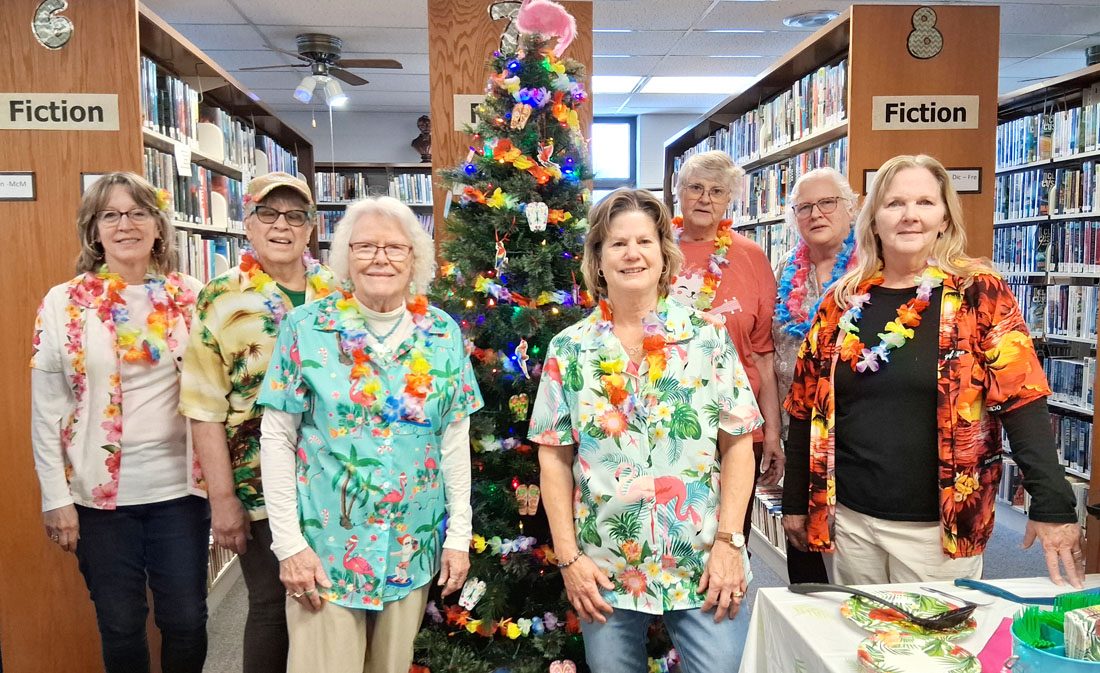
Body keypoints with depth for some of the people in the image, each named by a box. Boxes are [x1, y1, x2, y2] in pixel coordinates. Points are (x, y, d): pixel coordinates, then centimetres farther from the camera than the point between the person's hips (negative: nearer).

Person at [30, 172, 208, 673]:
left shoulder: (192, 298, -1)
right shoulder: (63, 303, -3)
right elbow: (46, 410, -1)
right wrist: (55, 498, -4)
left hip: (179, 489, 1)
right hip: (100, 494, 0)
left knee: (186, 621, 10)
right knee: (121, 626, 13)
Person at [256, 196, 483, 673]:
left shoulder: (443, 333, -1)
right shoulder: (306, 328, -7)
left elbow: (454, 438, 2)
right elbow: (277, 439, -6)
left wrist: (459, 534, 1)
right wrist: (289, 544, -8)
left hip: (413, 548, 3)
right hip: (325, 546, -2)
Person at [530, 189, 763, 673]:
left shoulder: (708, 337, 0)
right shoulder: (569, 349, 1)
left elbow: (737, 445, -1)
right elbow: (554, 458, 1)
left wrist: (729, 541, -8)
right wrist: (568, 557, -3)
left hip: (703, 565, 0)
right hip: (605, 571, 1)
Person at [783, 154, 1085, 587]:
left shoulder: (980, 294, -4)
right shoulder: (844, 301, 3)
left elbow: (1021, 399, -9)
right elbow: (806, 409, 6)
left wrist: (1053, 507, -17)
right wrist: (795, 502, 8)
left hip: (940, 527, -2)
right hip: (848, 519, 3)